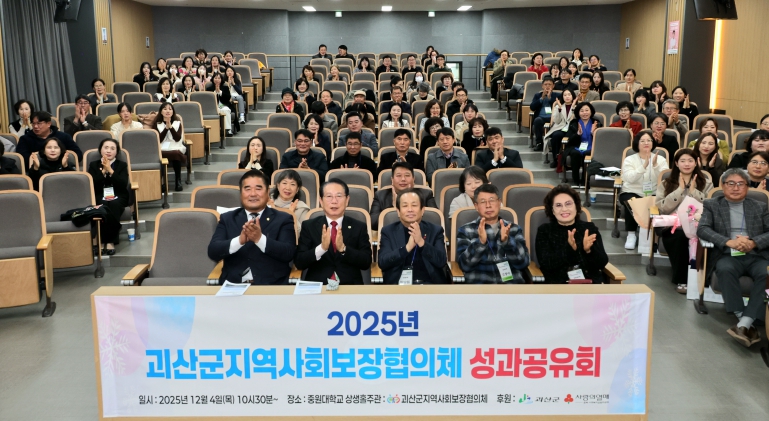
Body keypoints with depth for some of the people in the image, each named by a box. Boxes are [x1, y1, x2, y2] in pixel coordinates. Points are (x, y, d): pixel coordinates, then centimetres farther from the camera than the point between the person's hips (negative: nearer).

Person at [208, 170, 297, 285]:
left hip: (272, 285, -2)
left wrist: (260, 239, -19)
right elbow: (213, 252, 0)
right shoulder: (227, 219, 12)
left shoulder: (283, 219, 7)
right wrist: (239, 240, -17)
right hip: (233, 285, 2)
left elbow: (288, 254, -5)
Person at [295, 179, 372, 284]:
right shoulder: (308, 226, 7)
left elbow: (366, 263, -1)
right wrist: (321, 248, -16)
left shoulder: (359, 227, 7)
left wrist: (343, 248, -15)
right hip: (316, 285, 0)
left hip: (350, 286, 0)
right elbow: (299, 263, -1)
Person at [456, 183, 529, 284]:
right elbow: (465, 265, -3)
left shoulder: (514, 229, 14)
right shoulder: (465, 230, 9)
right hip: (479, 282, -2)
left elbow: (522, 263, 3)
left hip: (512, 281, 2)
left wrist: (506, 241, -12)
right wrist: (481, 241, -17)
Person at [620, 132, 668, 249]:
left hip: (654, 194, 2)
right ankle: (631, 234, -17)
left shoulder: (661, 159, 7)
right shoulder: (629, 160, 2)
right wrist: (644, 166, -27)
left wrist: (655, 165, -23)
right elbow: (630, 178, -17)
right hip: (632, 193, -1)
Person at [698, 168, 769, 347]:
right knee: (725, 270, -36)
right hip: (728, 255, -1)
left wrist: (753, 243, -14)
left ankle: (744, 324, -38)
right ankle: (744, 321, -34)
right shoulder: (712, 205, 14)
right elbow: (702, 229, -2)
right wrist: (729, 242, -17)